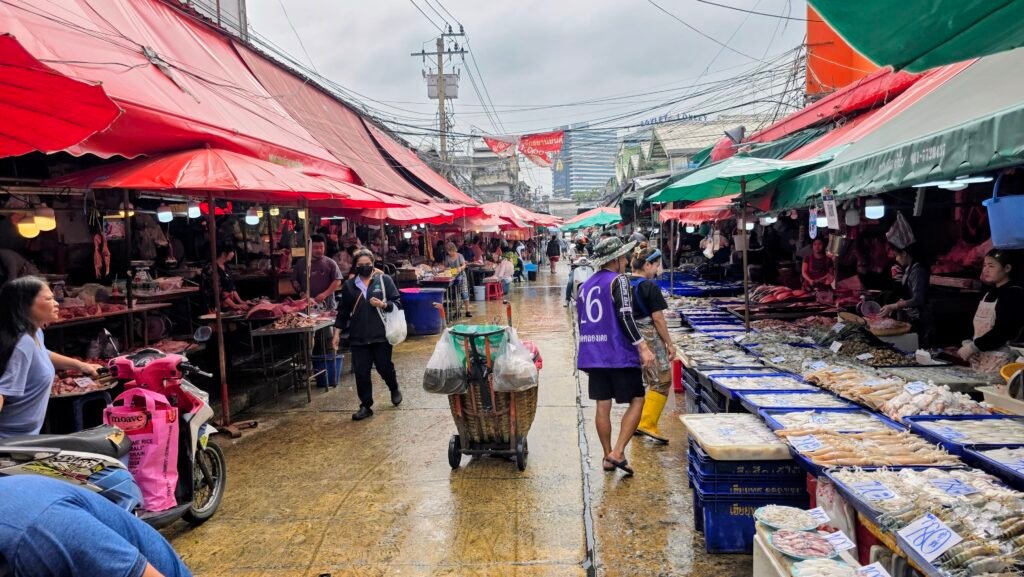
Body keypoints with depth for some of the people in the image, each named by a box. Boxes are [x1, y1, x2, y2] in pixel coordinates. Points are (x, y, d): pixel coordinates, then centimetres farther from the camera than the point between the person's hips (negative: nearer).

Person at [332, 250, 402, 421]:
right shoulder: (349, 285, 8)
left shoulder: (384, 280, 0)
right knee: (361, 372, 2)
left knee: (384, 367, 8)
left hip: (381, 334, -2)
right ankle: (366, 406, 15)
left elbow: (397, 302, -1)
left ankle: (394, 389, 39)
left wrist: (383, 304, -19)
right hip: (358, 337, 3)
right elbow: (343, 311, 13)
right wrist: (337, 332, 10)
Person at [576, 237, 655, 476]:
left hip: (593, 355, 7)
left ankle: (608, 456, 17)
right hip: (619, 353, -7)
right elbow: (625, 316, -18)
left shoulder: (585, 285, 15)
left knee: (603, 405, 10)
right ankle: (617, 452, -4)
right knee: (637, 401, 4)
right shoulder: (618, 280, -8)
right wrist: (643, 347, -18)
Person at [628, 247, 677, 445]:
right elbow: (658, 319, -14)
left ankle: (636, 423, 22)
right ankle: (648, 423, -4)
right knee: (661, 381, 1)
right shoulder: (650, 287, -15)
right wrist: (669, 344, -5)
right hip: (649, 338, -8)